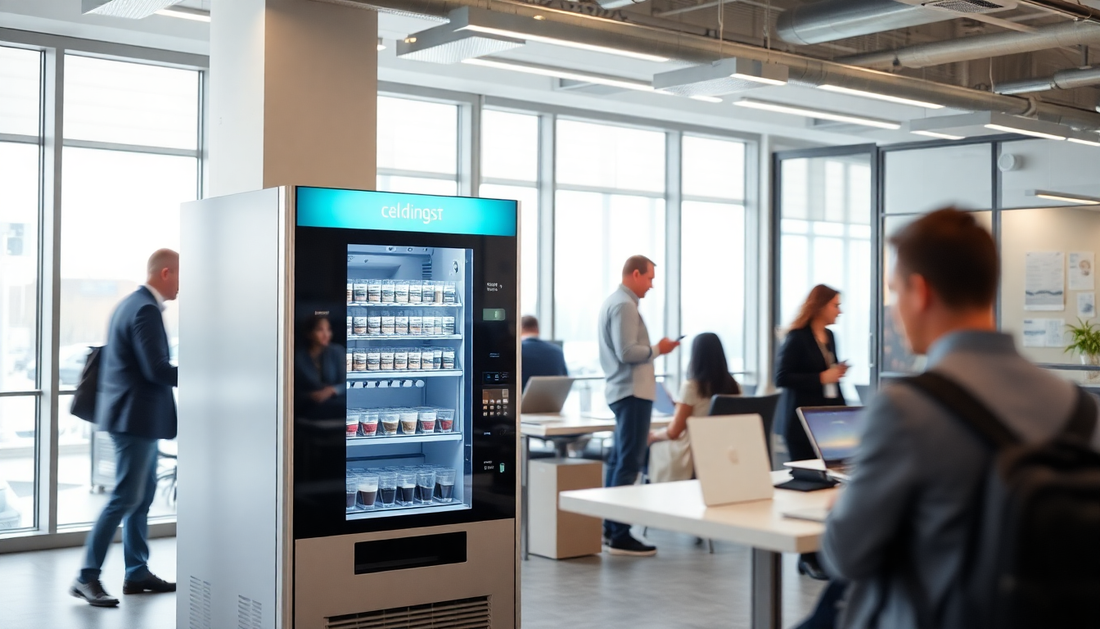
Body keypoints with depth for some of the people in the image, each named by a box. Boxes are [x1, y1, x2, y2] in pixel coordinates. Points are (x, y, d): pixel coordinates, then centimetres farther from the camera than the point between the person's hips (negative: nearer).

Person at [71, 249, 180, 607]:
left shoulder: (131, 304, 14)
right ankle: (87, 577, -1)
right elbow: (157, 370, -22)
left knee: (143, 495, 14)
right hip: (137, 416, -11)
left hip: (132, 414, 11)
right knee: (125, 498, -7)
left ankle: (137, 573, 20)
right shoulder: (146, 310, -18)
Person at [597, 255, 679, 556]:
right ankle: (620, 536, -9)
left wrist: (651, 349, 17)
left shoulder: (613, 302, 17)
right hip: (633, 392, -11)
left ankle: (611, 528, 21)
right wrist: (657, 349, -10)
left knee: (618, 460, 14)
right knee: (628, 464, -10)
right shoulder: (624, 305, -15)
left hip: (621, 389, 11)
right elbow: (627, 352, -23)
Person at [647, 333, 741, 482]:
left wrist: (653, 435, 11)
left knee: (653, 444, 20)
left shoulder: (691, 387, -15)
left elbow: (673, 432, -10)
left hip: (694, 457, -6)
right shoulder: (734, 387, 0)